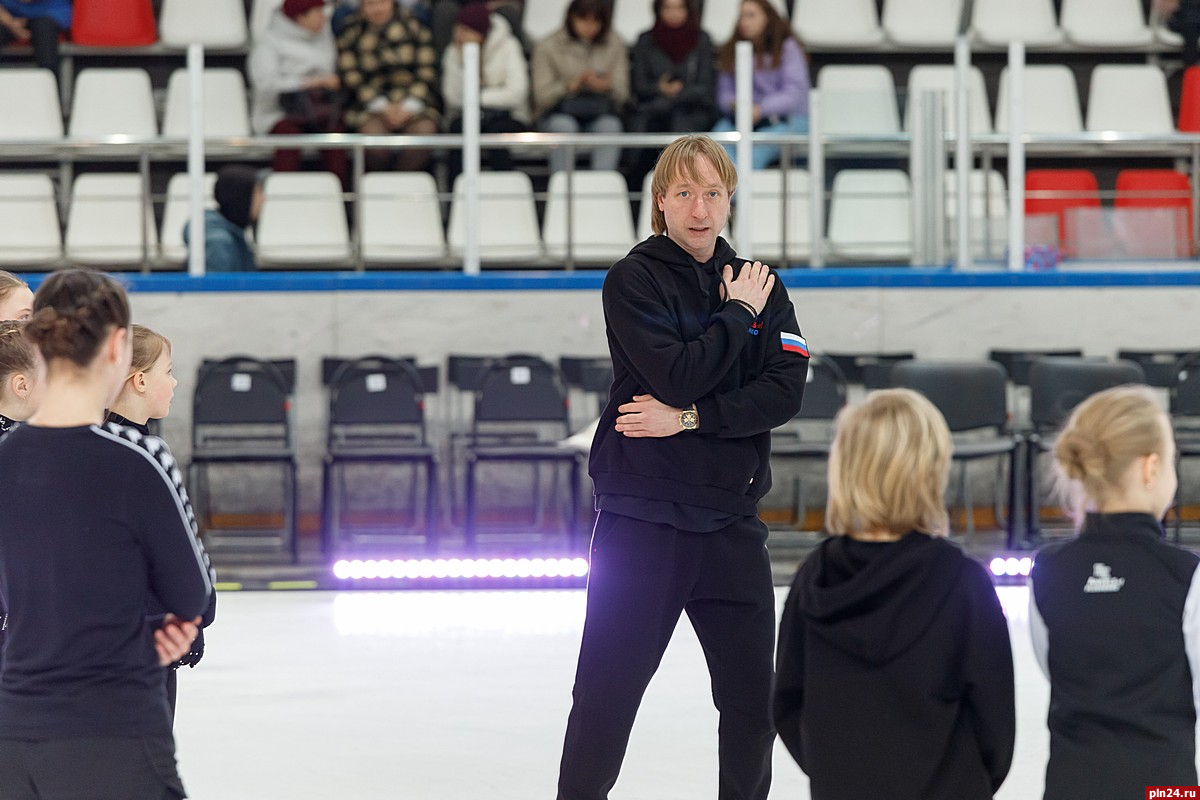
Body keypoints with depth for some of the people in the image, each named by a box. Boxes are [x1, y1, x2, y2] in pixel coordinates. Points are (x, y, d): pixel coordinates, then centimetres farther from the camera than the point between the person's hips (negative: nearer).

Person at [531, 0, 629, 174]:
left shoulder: (615, 45, 6)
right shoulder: (547, 47, 0)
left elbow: (622, 93, 2)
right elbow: (542, 96, -6)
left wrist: (607, 86, -22)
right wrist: (571, 85, -24)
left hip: (600, 113, 1)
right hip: (558, 112, -1)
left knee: (610, 126, -33)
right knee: (563, 125, -36)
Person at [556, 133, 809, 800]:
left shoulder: (760, 285, 10)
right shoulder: (634, 280, -3)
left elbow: (785, 391, -3)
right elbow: (675, 375, -18)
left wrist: (690, 418, -13)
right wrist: (738, 315, -7)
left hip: (730, 517, 4)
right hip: (642, 514, -4)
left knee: (753, 695, 8)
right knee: (607, 694, -2)